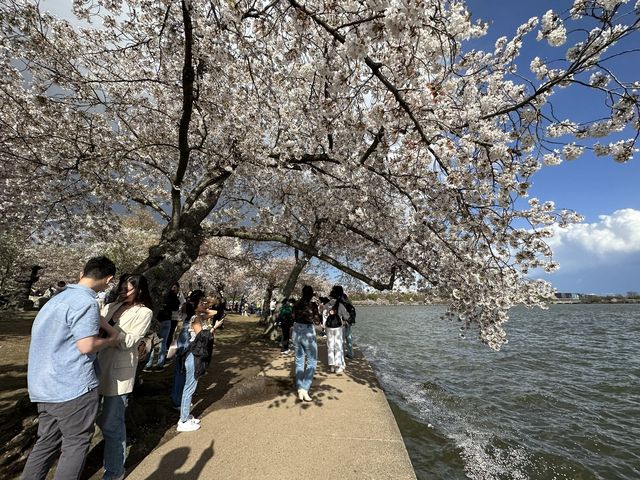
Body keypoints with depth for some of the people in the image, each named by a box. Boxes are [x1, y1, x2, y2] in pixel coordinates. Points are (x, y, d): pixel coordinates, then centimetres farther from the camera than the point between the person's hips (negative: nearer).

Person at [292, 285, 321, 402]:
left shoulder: (297, 304, 2)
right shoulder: (312, 304, -12)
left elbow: (294, 318, 11)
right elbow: (317, 321, -6)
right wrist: (317, 312, 9)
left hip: (296, 333, 5)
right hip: (308, 334, -5)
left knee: (299, 361, 14)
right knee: (311, 362, 7)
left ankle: (299, 390, 18)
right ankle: (305, 389, -2)